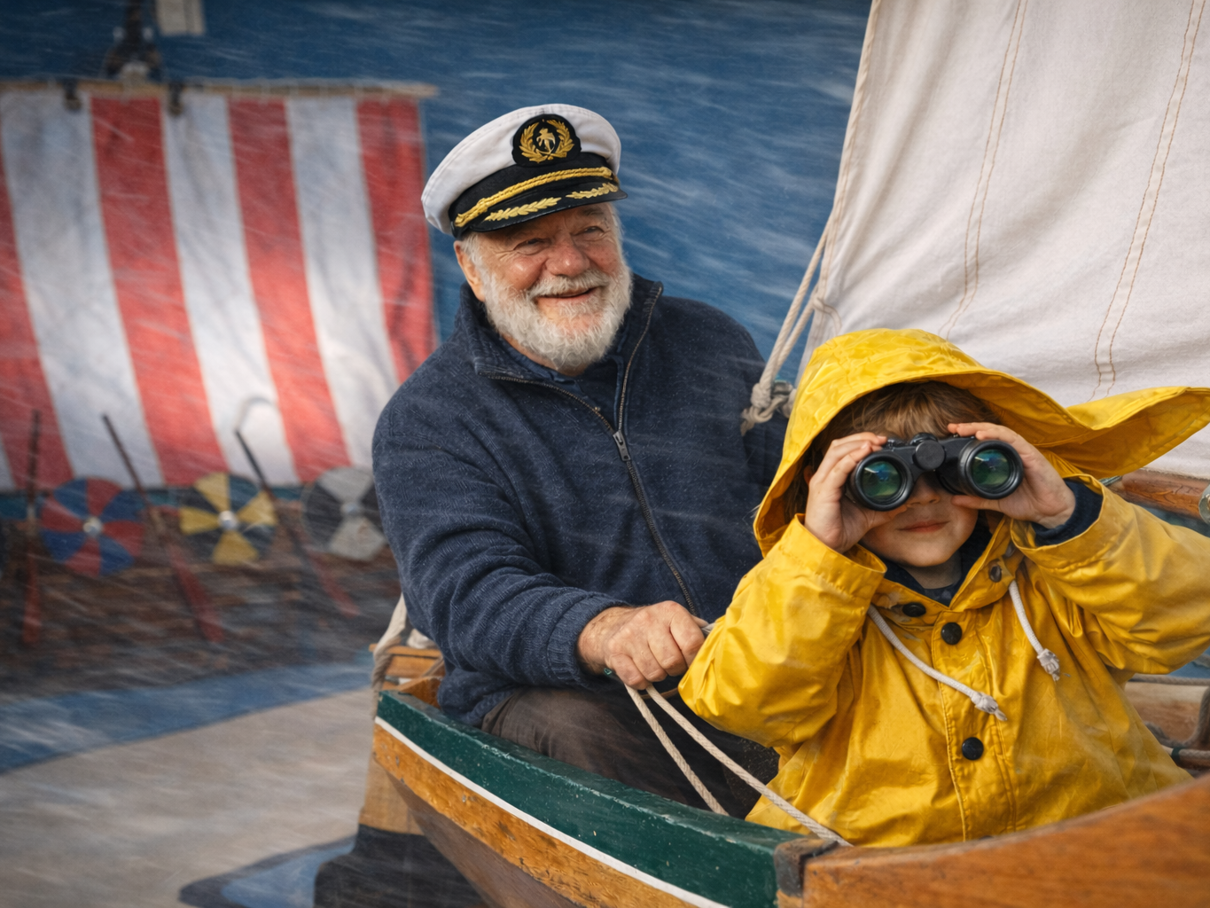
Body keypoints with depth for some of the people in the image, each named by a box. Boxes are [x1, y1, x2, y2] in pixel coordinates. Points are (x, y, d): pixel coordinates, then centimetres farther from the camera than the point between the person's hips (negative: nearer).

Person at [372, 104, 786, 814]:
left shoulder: (710, 344, 14)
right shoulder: (425, 422, 1)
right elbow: (467, 592, -15)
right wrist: (605, 631, -36)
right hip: (549, 694, -2)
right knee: (578, 732, -36)